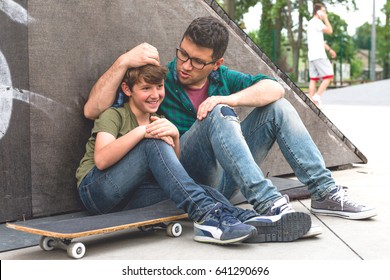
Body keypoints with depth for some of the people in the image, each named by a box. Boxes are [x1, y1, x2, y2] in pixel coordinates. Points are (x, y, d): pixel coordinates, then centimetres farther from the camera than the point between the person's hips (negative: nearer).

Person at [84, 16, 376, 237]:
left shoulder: (221, 78, 14)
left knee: (277, 107, -4)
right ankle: (266, 202, -42)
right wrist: (123, 62, -20)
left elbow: (274, 88, -2)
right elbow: (93, 110, -10)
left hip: (223, 180, 5)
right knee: (218, 114, -30)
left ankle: (325, 193, -9)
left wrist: (228, 98, -19)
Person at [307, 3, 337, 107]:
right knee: (329, 76, -7)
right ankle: (317, 96, -12)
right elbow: (330, 31, -11)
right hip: (319, 55, -10)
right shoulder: (317, 22, -8)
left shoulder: (311, 22, 24)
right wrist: (325, 19, -1)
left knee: (313, 78, 5)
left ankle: (311, 100, 0)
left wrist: (329, 49, 22)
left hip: (312, 55, 10)